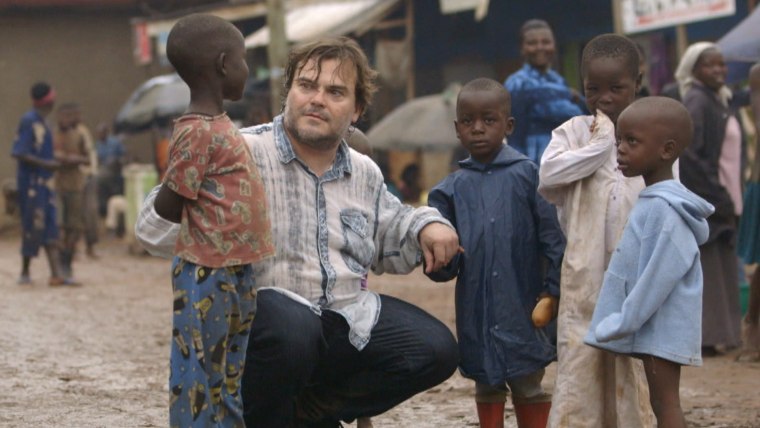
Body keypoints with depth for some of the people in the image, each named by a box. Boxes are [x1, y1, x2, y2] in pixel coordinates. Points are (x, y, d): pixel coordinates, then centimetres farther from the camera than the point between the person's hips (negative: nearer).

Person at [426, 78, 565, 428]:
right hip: (476, 310, 3)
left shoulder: (527, 175, -4)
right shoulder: (451, 189, 5)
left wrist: (553, 289, -8)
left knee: (529, 386, 8)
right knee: (487, 388, 14)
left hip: (522, 307, -3)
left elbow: (552, 236, -4)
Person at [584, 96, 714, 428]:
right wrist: (623, 321, 15)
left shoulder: (665, 209, -20)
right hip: (654, 326, 10)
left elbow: (660, 273, -24)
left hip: (661, 327, -10)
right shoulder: (652, 202, 11)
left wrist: (625, 322, -19)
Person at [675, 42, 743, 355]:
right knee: (706, 270, -5)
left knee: (721, 272, 11)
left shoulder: (718, 101, 15)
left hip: (721, 198, 9)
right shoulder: (696, 102, -13)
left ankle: (719, 334, 17)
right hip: (704, 201, -9)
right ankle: (705, 337, 0)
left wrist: (729, 198, 11)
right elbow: (688, 154, -20)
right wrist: (716, 197, -18)